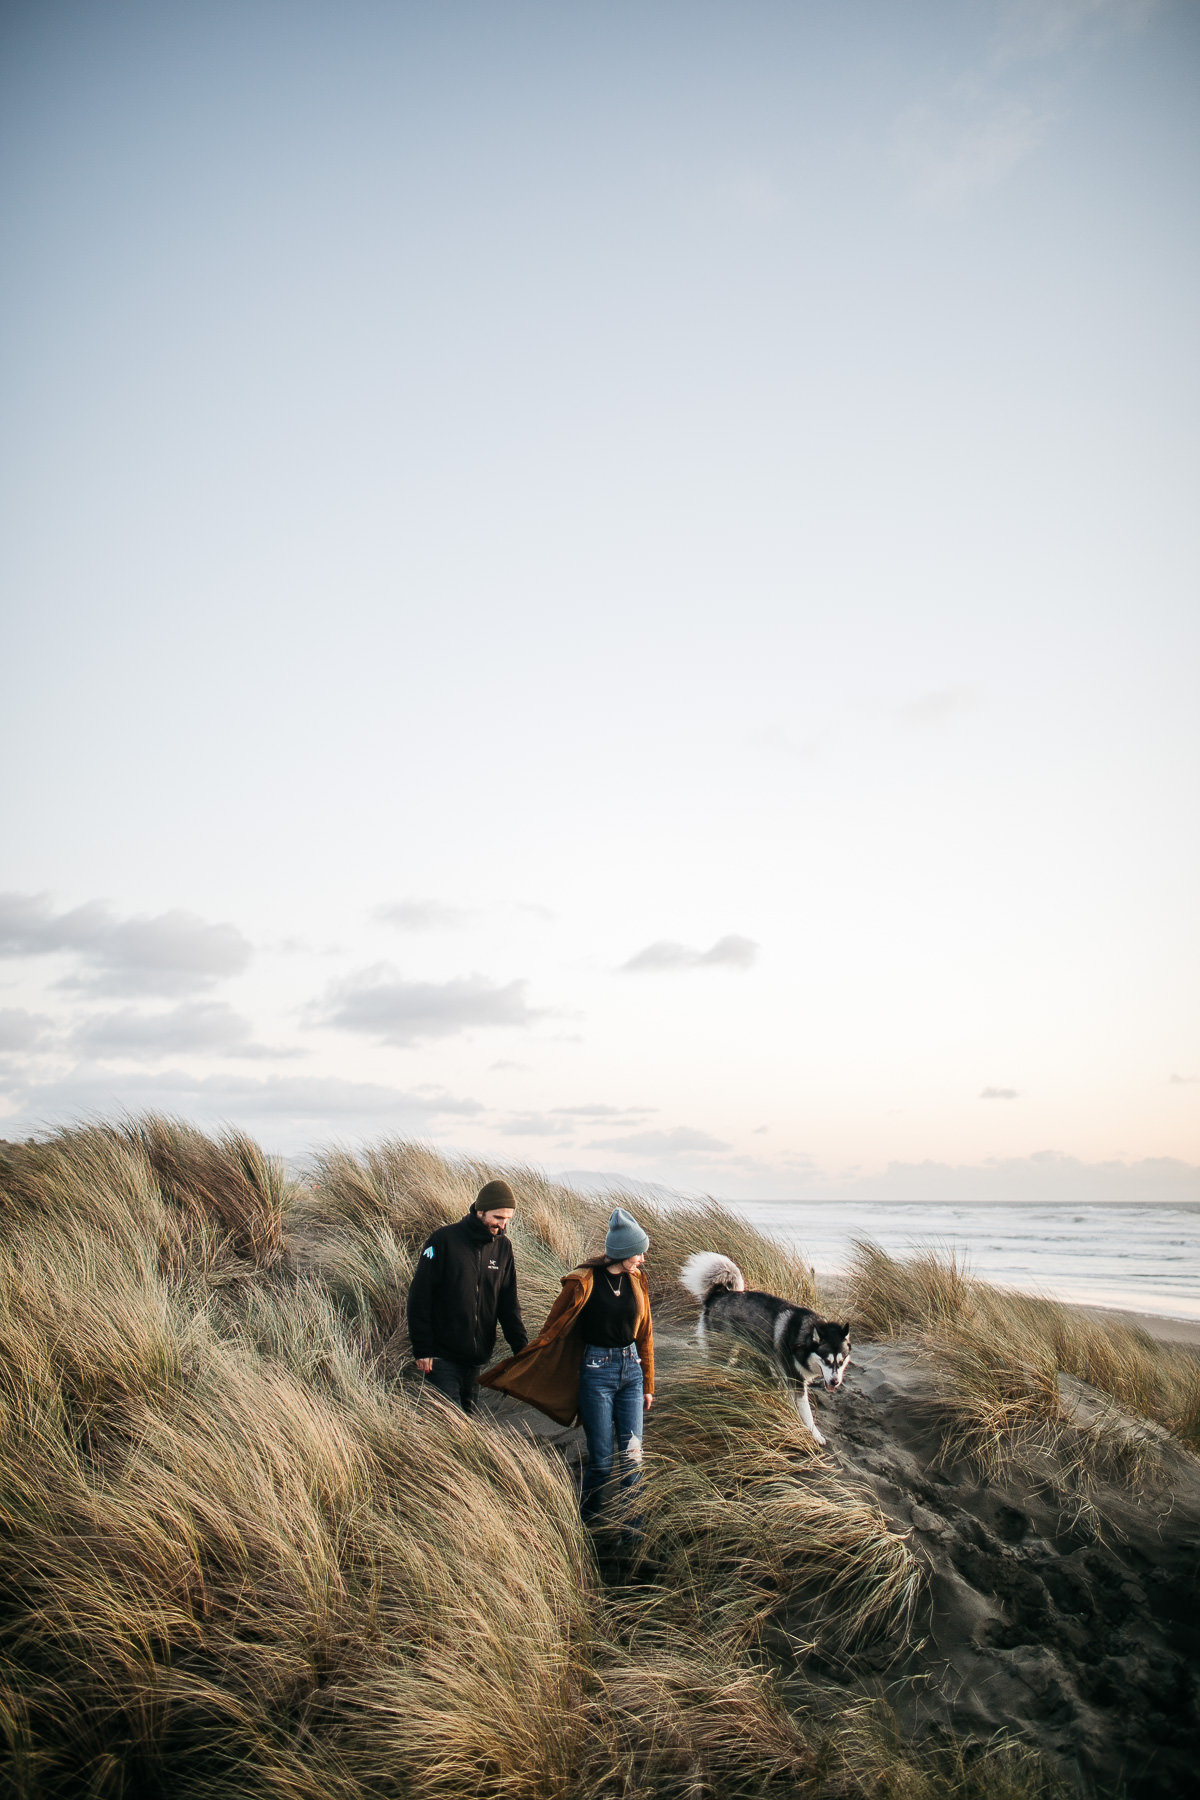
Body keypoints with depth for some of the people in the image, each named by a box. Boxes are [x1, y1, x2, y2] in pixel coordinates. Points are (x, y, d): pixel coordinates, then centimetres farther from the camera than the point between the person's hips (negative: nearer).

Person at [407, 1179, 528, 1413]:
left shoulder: (502, 1247, 6)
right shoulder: (444, 1240, -10)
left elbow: (508, 1303, 9)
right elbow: (420, 1296, -8)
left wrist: (522, 1348, -2)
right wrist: (422, 1349, -10)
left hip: (477, 1358, 5)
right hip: (443, 1356, -5)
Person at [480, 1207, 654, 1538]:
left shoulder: (636, 1280, 4)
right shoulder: (583, 1282, -12)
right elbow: (552, 1331, -5)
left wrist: (648, 1385, 16)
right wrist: (514, 1374, -3)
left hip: (630, 1369, 5)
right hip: (596, 1372, -4)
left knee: (632, 1455, 2)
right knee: (601, 1458, 1)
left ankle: (630, 1528, 14)